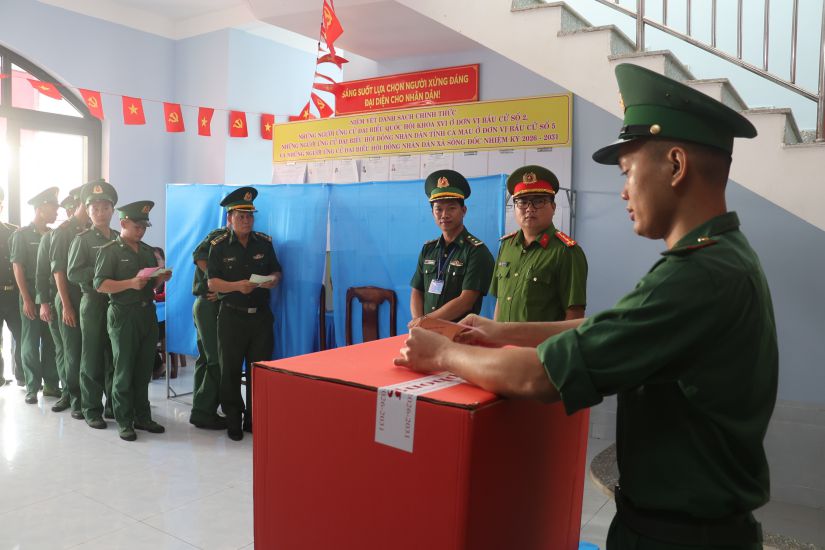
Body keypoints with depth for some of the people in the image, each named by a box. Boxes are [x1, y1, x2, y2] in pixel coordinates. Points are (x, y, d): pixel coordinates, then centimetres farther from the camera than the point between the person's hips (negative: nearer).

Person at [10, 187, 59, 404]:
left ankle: (51, 384, 15)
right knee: (31, 343, 3)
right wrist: (27, 299, -11)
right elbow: (17, 268, -6)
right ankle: (32, 388, 10)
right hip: (32, 296, -3)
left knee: (51, 342, 7)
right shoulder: (21, 234, -3)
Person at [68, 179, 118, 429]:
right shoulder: (82, 239, -1)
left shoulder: (120, 238, 11)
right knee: (93, 358, 3)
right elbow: (72, 273, -9)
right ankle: (92, 410, 12)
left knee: (116, 357, 8)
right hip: (94, 303, -4)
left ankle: (114, 405, 20)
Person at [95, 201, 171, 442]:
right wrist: (131, 283, -24)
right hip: (124, 315, -6)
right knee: (124, 371, 2)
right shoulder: (110, 250, -4)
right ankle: (124, 422, 12)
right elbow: (100, 284, -12)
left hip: (148, 313, 6)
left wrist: (162, 278, 0)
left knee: (144, 370, 10)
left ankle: (142, 417, 20)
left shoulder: (147, 250, 15)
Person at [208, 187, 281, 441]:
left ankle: (255, 420, 21)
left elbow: (277, 272, 12)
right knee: (230, 370, 6)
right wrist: (238, 286, -21)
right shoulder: (219, 246, -2)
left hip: (261, 315, 2)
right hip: (232, 316, -2)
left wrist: (273, 280, -11)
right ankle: (233, 420, 20)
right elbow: (212, 283, -5)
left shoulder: (264, 242, 6)